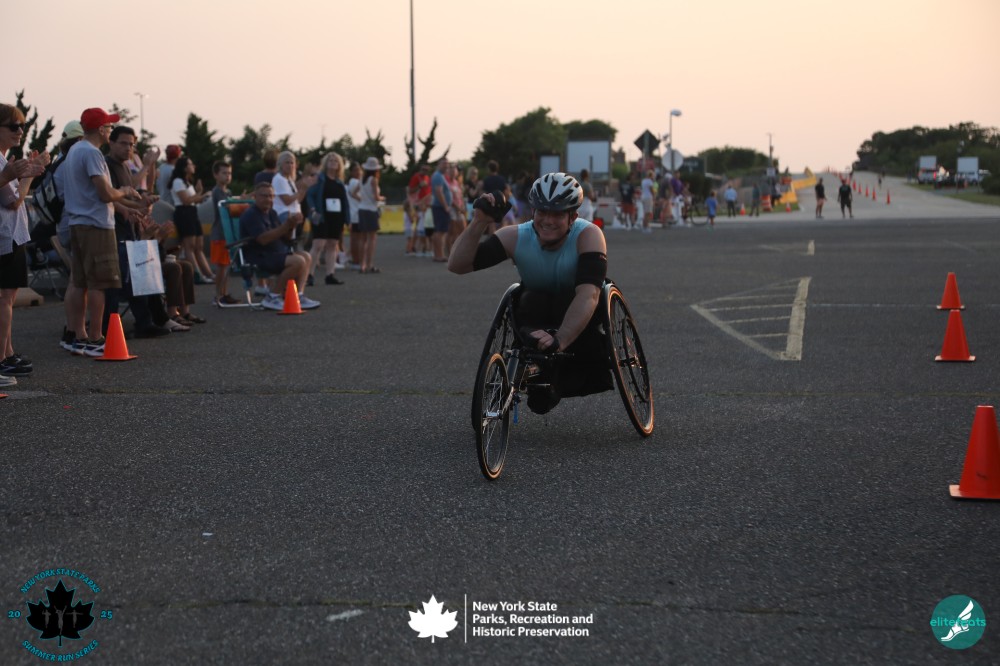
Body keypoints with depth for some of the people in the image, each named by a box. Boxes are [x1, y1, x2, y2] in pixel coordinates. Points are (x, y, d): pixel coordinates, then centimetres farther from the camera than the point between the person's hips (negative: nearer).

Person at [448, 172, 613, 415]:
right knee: (531, 301, -32)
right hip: (538, 315, 2)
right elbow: (457, 265, -24)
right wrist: (479, 221, -37)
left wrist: (559, 340, -56)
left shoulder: (588, 235, -28)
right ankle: (540, 378, -14)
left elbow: (588, 295, -43)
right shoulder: (516, 237, -20)